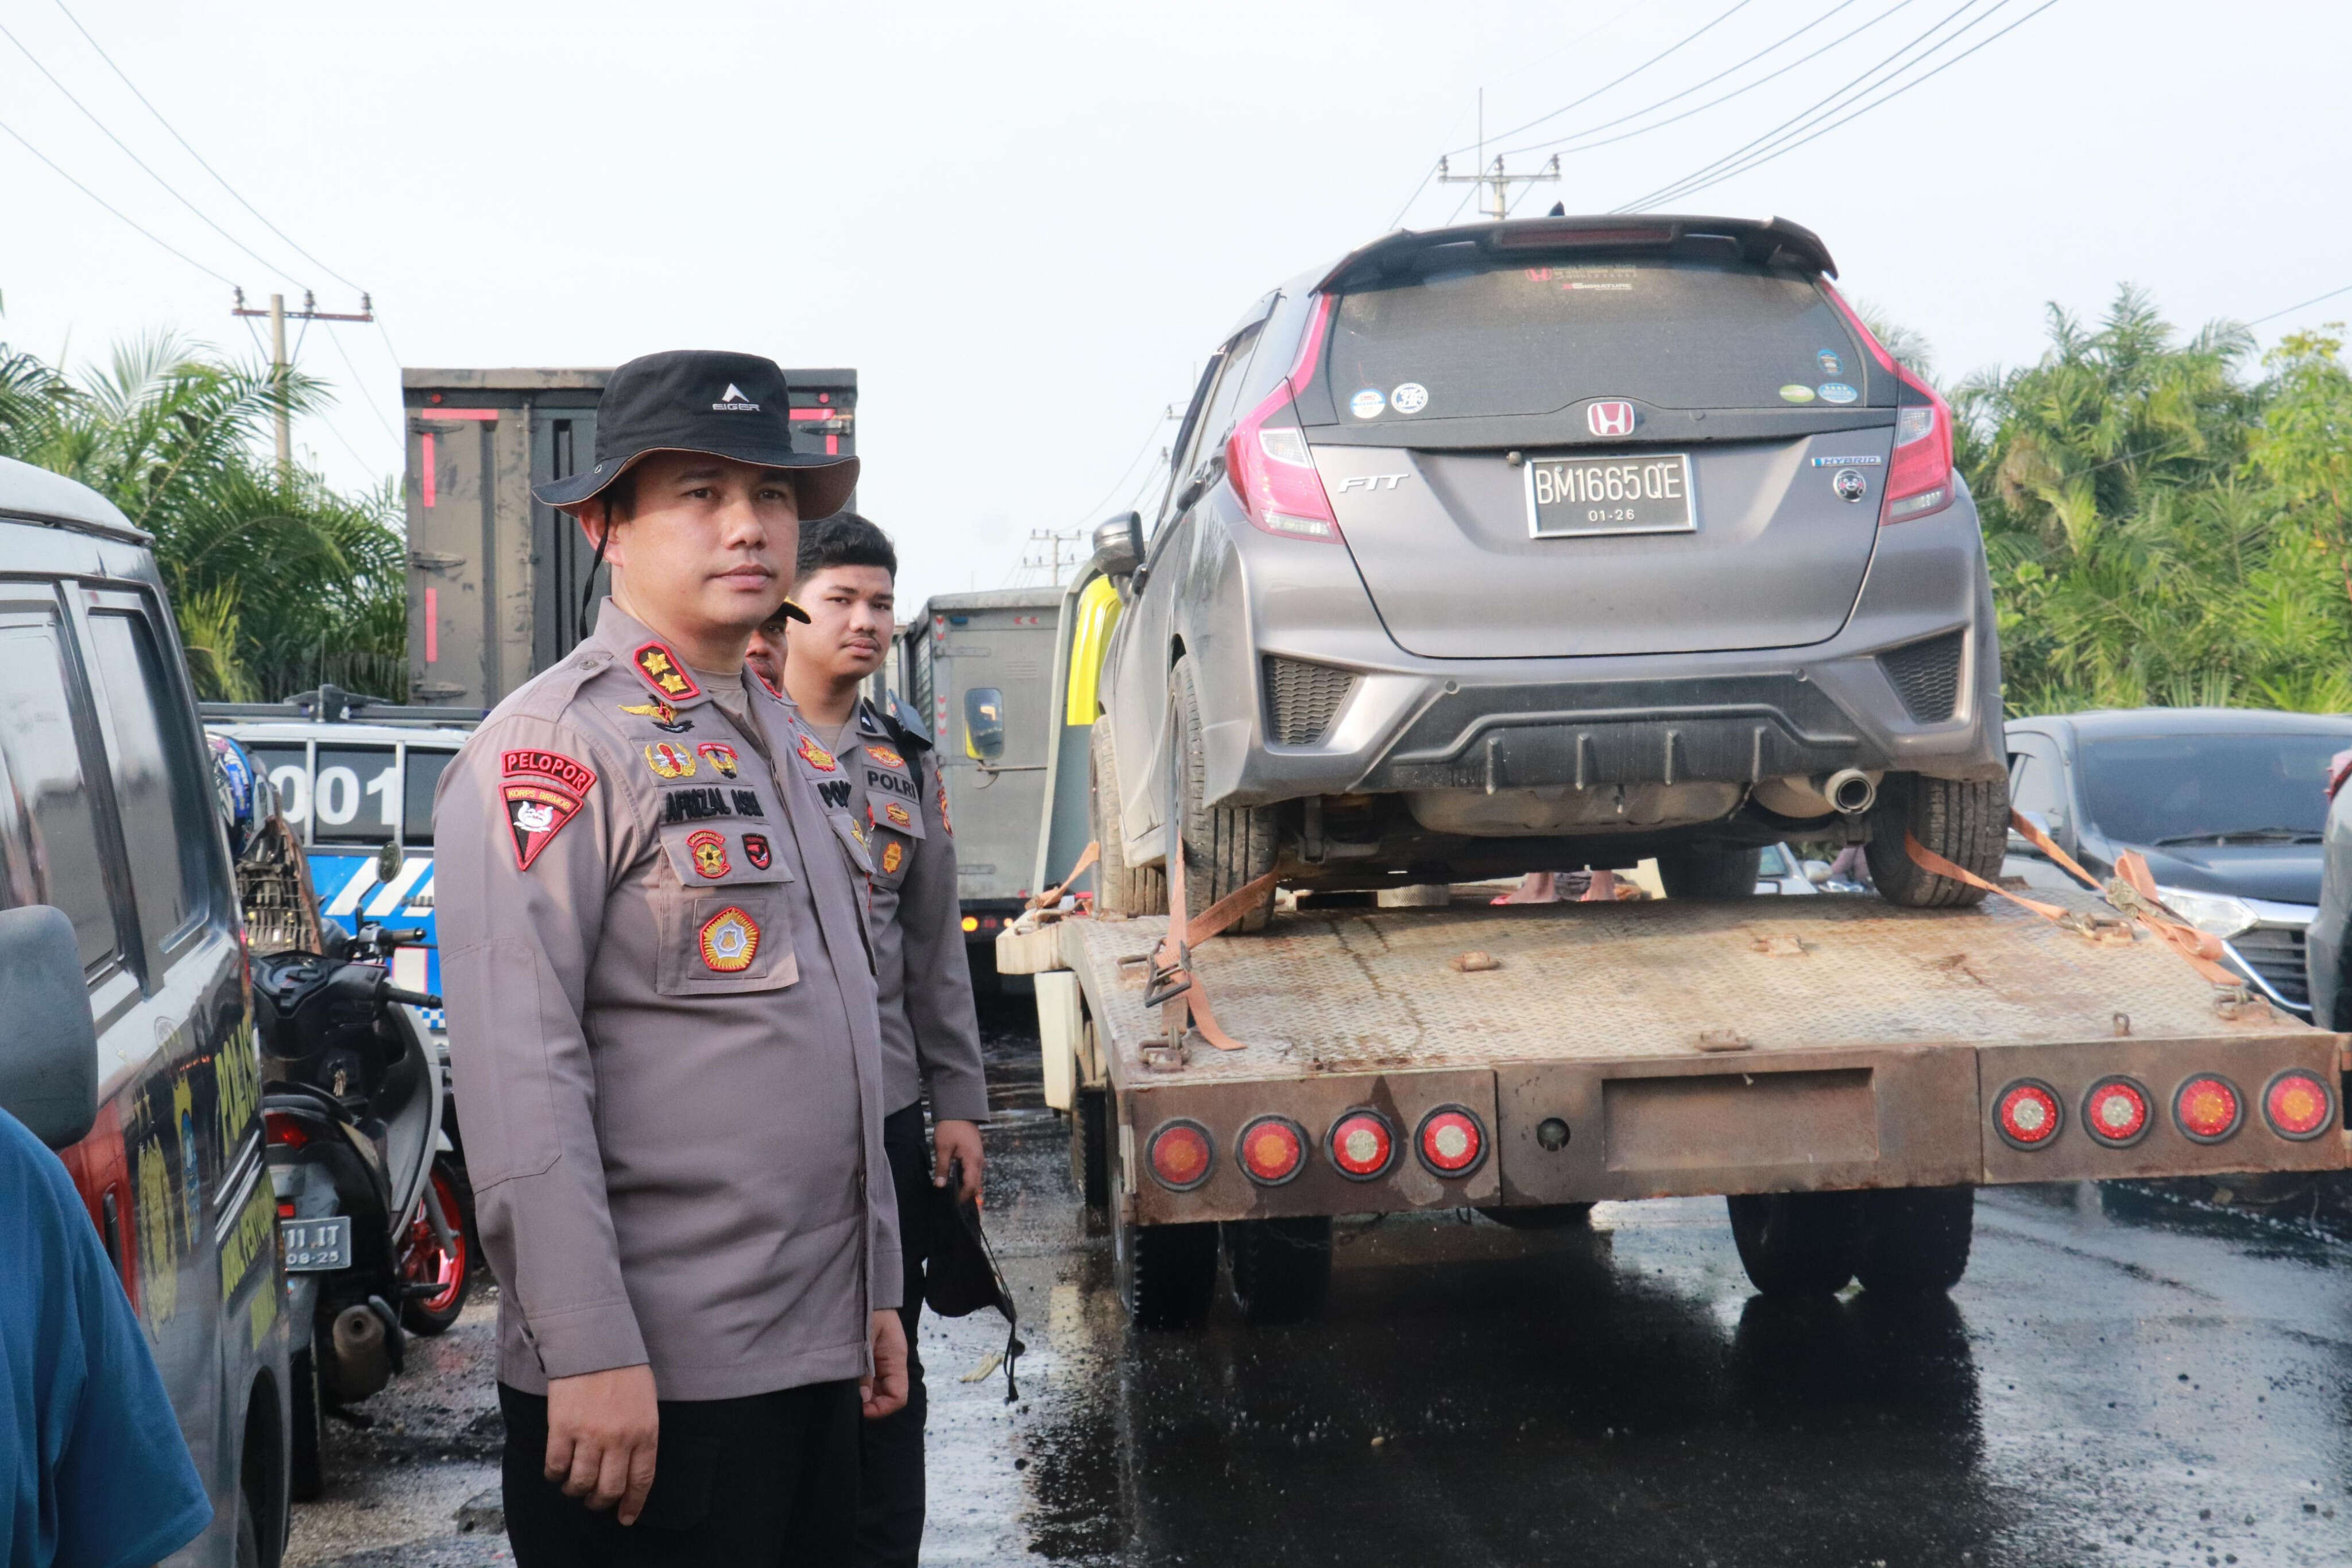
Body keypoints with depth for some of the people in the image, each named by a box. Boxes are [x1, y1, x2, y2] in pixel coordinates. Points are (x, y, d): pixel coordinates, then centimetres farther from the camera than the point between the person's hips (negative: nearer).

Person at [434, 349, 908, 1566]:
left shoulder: (774, 739, 16)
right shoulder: (556, 746, -10)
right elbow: (516, 1075, -18)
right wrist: (589, 1352, -21)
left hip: (813, 1352, 8)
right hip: (649, 1384, -8)